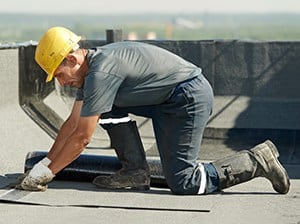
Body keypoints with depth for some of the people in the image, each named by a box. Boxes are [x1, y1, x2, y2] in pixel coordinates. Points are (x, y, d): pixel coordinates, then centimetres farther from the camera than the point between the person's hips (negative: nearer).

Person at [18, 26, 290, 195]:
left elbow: (82, 137, -18)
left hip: (191, 97, -10)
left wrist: (47, 172, -10)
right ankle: (136, 172, 8)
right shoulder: (89, 68, 9)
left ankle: (257, 161, -4)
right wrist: (45, 163, 13)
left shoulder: (101, 72, -21)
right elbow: (72, 123, 16)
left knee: (182, 183, -10)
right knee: (109, 107, 6)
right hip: (166, 101, 10)